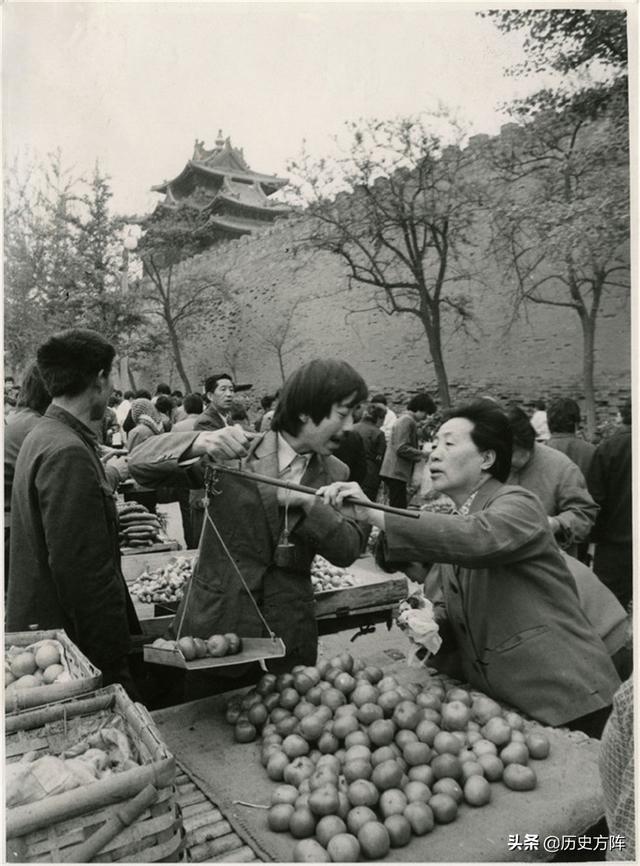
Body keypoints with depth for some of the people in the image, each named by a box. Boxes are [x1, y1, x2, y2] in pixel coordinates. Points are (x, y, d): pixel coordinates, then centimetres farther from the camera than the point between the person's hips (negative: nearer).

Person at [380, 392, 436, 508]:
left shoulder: (405, 419, 20)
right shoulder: (408, 421, -12)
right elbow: (402, 449, -20)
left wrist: (421, 448, 13)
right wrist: (423, 454, -14)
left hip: (393, 472, 10)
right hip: (396, 473, -10)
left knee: (396, 508, 12)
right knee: (399, 508, -10)